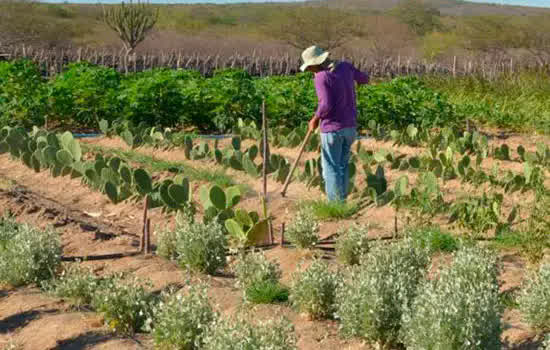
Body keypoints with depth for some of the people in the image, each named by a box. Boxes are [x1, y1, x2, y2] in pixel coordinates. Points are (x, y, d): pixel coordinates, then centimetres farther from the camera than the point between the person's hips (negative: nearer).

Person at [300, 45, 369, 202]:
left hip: (332, 128, -7)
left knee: (331, 168, 2)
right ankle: (343, 200, 23)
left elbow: (326, 105, -25)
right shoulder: (345, 67, 3)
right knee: (343, 165, 18)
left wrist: (315, 119, -9)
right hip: (350, 126, 7)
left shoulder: (321, 77, -17)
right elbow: (364, 79, 20)